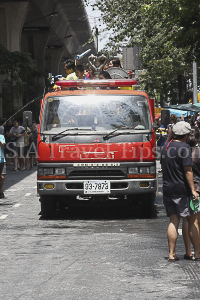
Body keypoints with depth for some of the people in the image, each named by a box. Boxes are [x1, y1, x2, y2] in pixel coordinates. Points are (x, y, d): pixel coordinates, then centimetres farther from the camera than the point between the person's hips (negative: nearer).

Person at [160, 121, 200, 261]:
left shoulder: (166, 147, 12)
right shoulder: (184, 147, -11)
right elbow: (188, 171, -15)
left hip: (167, 188, 7)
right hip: (182, 190, -7)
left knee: (173, 221, 9)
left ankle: (172, 254, 5)